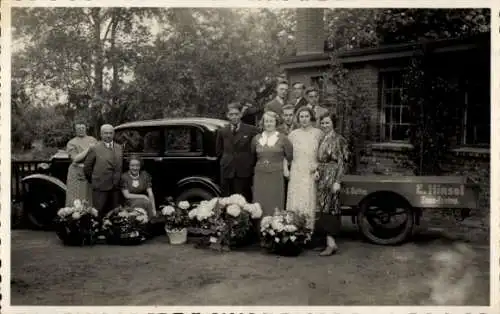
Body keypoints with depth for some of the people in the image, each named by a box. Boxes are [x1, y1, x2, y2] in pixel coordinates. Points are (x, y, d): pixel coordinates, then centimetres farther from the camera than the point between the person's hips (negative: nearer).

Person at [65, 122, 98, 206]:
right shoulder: (71, 143, 1)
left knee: (91, 199, 3)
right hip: (77, 174, -2)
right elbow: (75, 159, -11)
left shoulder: (92, 140, 10)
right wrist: (88, 149, -13)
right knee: (76, 200, -1)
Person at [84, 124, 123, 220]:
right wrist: (93, 180, 7)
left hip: (116, 187, 4)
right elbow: (87, 167, 1)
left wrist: (118, 181, 13)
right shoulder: (95, 148, -5)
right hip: (100, 187, -4)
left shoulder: (119, 148, 9)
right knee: (99, 213, 1)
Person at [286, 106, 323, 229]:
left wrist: (318, 166, -5)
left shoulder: (318, 133, 4)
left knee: (309, 202, -3)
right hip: (296, 174, 1)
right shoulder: (293, 134, 8)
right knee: (295, 203, -3)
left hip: (311, 174, -1)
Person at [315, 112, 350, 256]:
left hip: (332, 177, -7)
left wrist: (337, 181, -17)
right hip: (322, 177, 7)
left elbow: (341, 162, -12)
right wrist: (317, 171, 0)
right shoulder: (321, 139, 13)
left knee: (328, 208, -8)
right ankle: (329, 242, 15)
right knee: (323, 208, 8)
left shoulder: (338, 139, -8)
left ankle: (331, 243, -4)